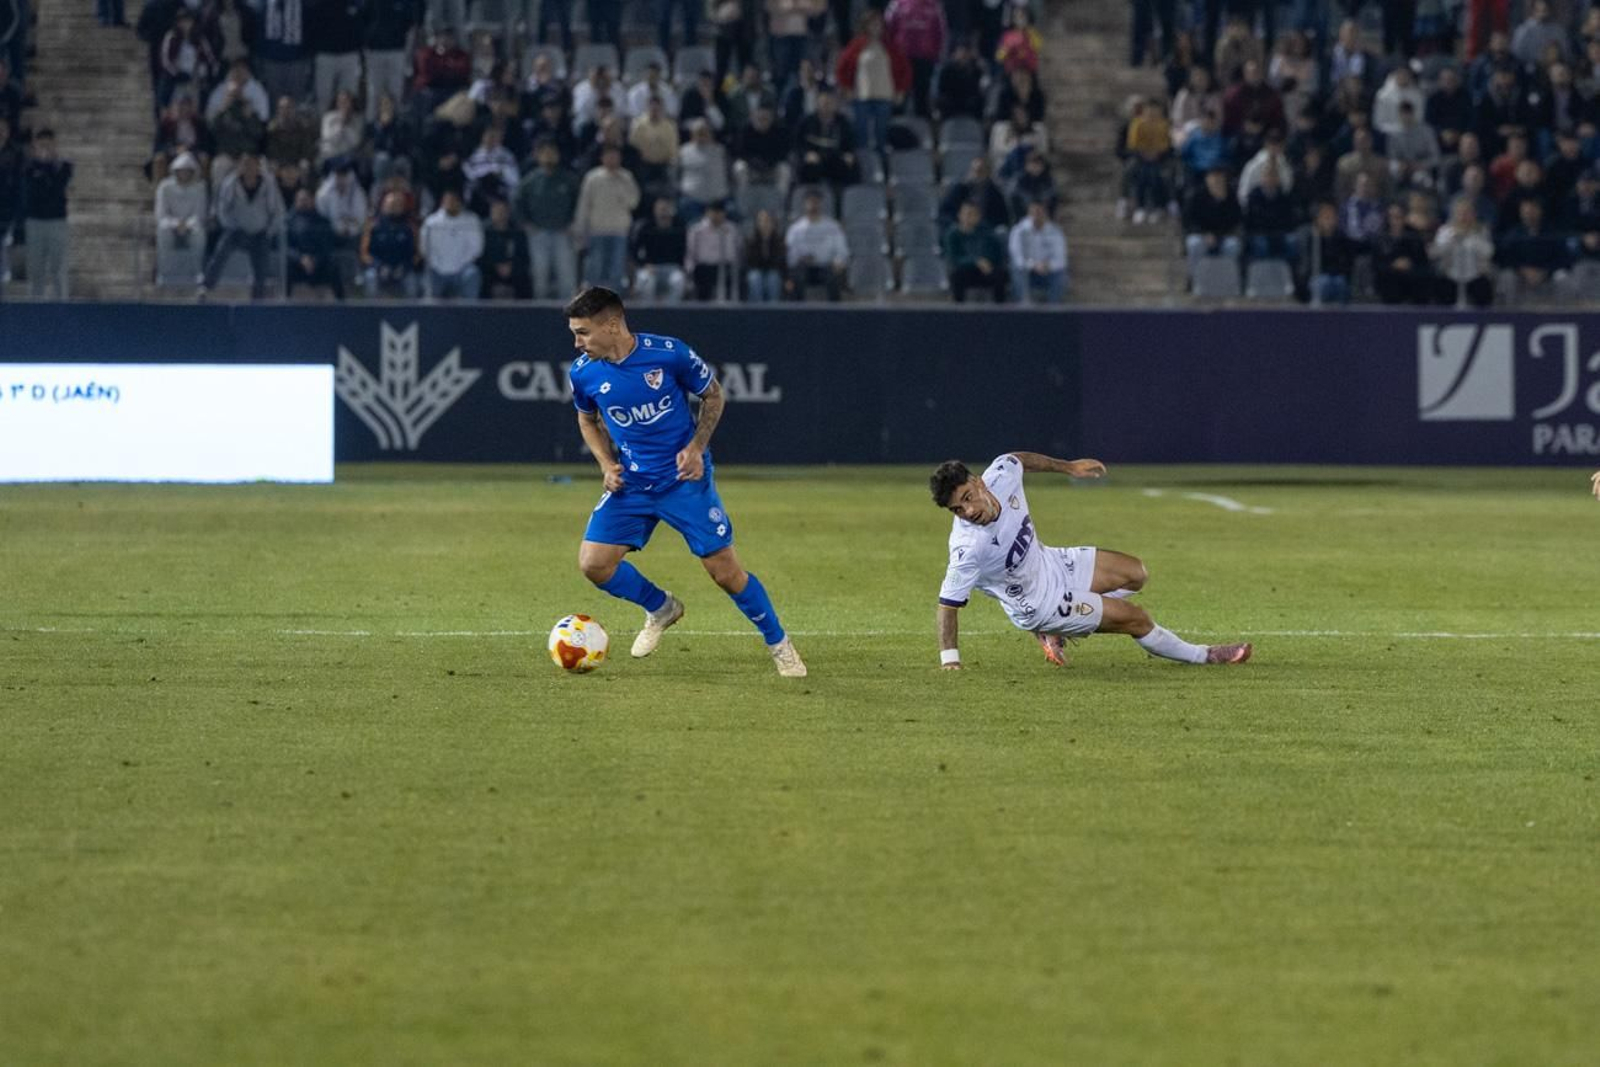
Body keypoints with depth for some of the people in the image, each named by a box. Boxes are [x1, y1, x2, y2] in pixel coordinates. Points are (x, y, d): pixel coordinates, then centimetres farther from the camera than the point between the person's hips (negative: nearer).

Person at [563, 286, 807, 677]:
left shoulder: (669, 353, -18)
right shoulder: (583, 373, -8)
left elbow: (713, 395, -1)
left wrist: (695, 447, -13)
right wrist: (607, 464, -2)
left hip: (684, 479, -4)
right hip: (630, 484, 4)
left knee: (725, 571, -4)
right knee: (593, 563, -9)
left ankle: (780, 646, 16)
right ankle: (660, 608, 19)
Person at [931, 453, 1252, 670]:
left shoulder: (1000, 474, -23)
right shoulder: (968, 547, -40)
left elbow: (1019, 459, 2)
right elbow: (948, 603, -31)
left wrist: (1067, 466, 15)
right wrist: (949, 659, -34)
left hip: (1049, 562, 7)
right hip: (1038, 606, -7)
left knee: (1136, 574, 17)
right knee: (1135, 618, -3)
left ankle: (1056, 631, 21)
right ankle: (1201, 656, 23)